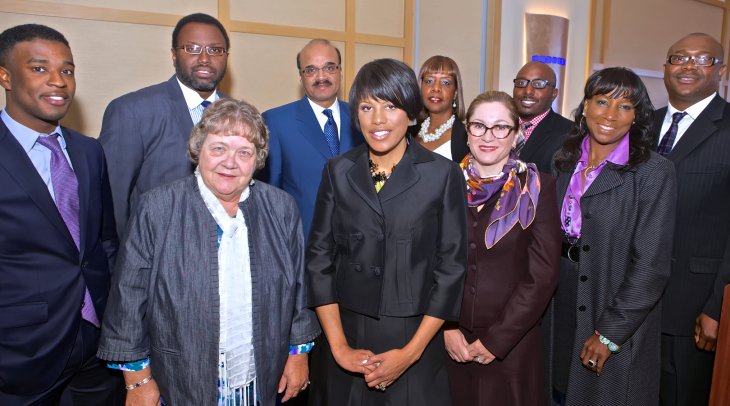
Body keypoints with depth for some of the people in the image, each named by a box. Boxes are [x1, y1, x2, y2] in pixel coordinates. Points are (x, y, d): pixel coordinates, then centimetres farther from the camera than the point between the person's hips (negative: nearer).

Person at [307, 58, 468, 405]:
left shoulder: (443, 174, -6)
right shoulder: (338, 172, 0)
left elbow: (451, 269, -6)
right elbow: (319, 258, 0)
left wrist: (411, 351, -9)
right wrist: (339, 347, -5)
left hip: (415, 341, -2)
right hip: (350, 338, 2)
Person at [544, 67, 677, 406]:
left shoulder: (654, 172, -14)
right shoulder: (566, 161, 3)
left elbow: (650, 265, -17)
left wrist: (610, 334, -17)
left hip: (618, 320, -5)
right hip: (560, 309, 5)